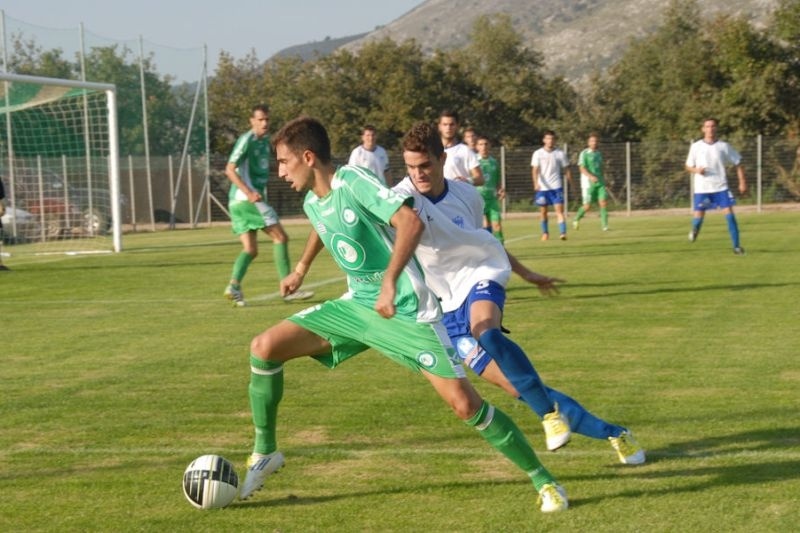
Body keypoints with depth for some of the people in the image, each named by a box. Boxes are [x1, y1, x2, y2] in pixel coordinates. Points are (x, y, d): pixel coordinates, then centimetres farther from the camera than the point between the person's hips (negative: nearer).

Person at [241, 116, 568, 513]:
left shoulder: (352, 181, -20)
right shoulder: (311, 203, 5)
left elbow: (410, 221, -33)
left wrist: (390, 282, -41)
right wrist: (301, 268, 42)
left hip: (406, 312, -7)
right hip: (356, 305, 7)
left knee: (465, 404, -14)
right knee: (264, 347, -6)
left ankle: (543, 480, 3)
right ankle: (265, 453, 10)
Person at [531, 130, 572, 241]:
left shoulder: (560, 153, 4)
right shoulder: (538, 154, 1)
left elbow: (566, 170, 10)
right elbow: (535, 170, -7)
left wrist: (571, 184, 10)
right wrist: (536, 183, -23)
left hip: (556, 186, -1)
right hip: (542, 187, 1)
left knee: (559, 210, -12)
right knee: (543, 211, 9)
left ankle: (563, 233, -18)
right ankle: (545, 233, 26)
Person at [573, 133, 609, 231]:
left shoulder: (599, 153, 14)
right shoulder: (584, 153, -6)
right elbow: (582, 168, -15)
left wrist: (603, 180, 24)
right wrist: (591, 176, -29)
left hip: (599, 183, 5)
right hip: (588, 183, -5)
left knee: (604, 202, -9)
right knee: (587, 206, -4)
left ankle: (604, 225, -7)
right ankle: (577, 219, 23)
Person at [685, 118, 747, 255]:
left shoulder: (724, 146, 1)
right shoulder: (696, 147, 1)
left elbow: (738, 164, 7)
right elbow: (688, 166, 9)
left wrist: (742, 182, -2)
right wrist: (696, 170, -13)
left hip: (721, 187, 0)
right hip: (701, 188, 0)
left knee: (729, 213, -12)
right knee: (699, 216, 0)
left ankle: (736, 246, -7)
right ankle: (694, 230, 38)